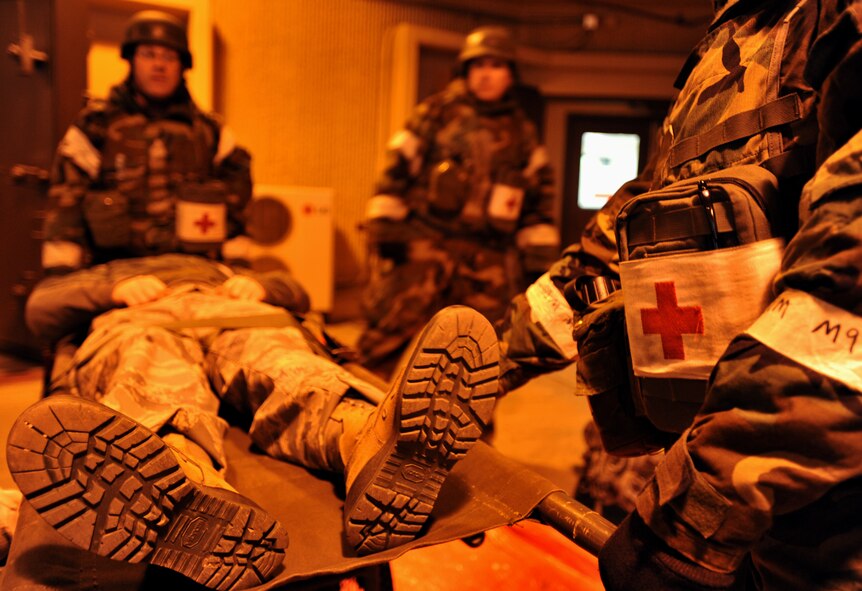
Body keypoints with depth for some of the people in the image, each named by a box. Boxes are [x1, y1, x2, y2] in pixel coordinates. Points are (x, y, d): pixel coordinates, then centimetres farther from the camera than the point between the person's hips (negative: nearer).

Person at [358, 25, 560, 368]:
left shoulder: (522, 134, 15)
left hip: (489, 258, 3)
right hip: (426, 245, -3)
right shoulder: (438, 113, 7)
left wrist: (539, 258, 11)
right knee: (392, 332, -11)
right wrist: (384, 227, -4)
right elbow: (398, 169, 4)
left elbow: (539, 196, 16)